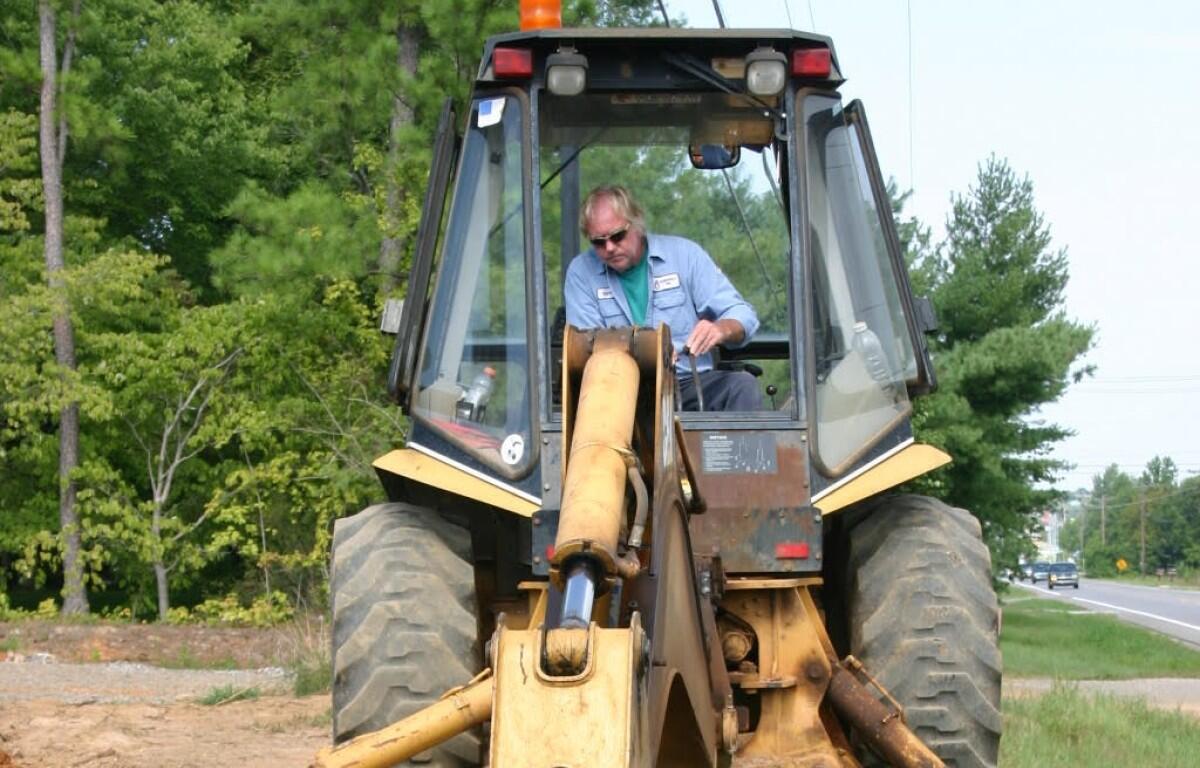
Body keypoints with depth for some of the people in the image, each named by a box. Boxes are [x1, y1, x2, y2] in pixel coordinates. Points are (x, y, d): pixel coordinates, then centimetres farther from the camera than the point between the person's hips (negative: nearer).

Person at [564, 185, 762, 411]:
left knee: (743, 385, -29)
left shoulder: (684, 254, 5)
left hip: (690, 383, 1)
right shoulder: (581, 272, 6)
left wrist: (721, 329, -23)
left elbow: (742, 315, 3)